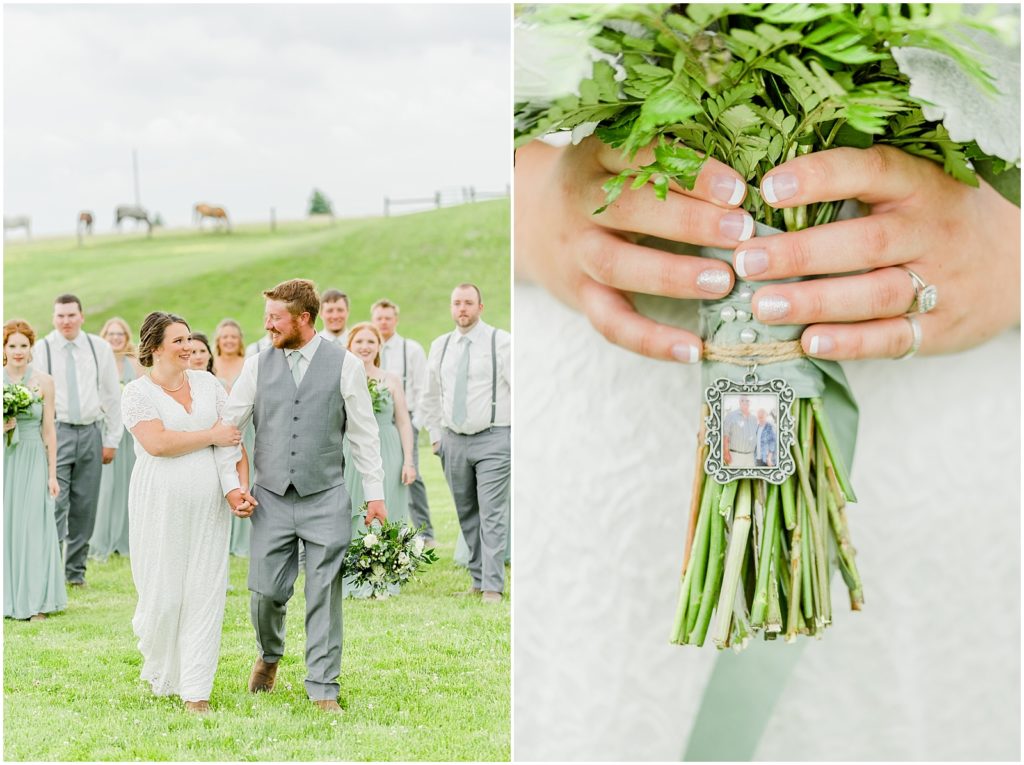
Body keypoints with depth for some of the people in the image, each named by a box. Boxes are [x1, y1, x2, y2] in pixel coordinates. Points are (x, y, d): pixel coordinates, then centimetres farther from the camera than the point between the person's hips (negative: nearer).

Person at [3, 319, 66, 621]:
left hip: (33, 461, -1)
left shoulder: (43, 381, 1)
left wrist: (52, 474, 0)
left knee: (33, 527, -1)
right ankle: (8, 599, 12)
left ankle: (35, 601, 6)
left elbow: (49, 429, 2)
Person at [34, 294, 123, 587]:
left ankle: (76, 570, 17)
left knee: (85, 507, 6)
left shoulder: (100, 348, 5)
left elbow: (113, 395, 10)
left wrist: (112, 440, 7)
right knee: (55, 503, -11)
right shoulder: (41, 349, -1)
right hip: (55, 432, -3)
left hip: (90, 433, 3)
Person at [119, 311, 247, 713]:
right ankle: (161, 675, 27)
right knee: (163, 593, 1)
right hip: (162, 504, -3)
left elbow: (234, 436, 10)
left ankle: (196, 689, 5)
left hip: (209, 504, 4)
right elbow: (157, 442, -16)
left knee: (205, 594, 0)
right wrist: (211, 435, -9)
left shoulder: (207, 382, 12)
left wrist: (242, 487, -1)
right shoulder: (137, 392, -1)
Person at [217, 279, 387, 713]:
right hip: (271, 498, 2)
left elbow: (363, 433, 3)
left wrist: (375, 493, 1)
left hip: (325, 498, -2)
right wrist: (230, 484, 0)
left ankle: (323, 690, 10)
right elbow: (228, 425, 9)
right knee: (265, 592, 2)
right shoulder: (257, 365, 6)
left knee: (324, 597, 0)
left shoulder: (345, 365, 0)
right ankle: (269, 655, 33)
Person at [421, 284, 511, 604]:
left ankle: (492, 586, -7)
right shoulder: (440, 346, 10)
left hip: (493, 439, -5)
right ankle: (477, 578, 18)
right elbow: (431, 396, 20)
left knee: (492, 514, -9)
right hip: (453, 441, 5)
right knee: (467, 515, 9)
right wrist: (435, 434, 14)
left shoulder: (501, 342, -3)